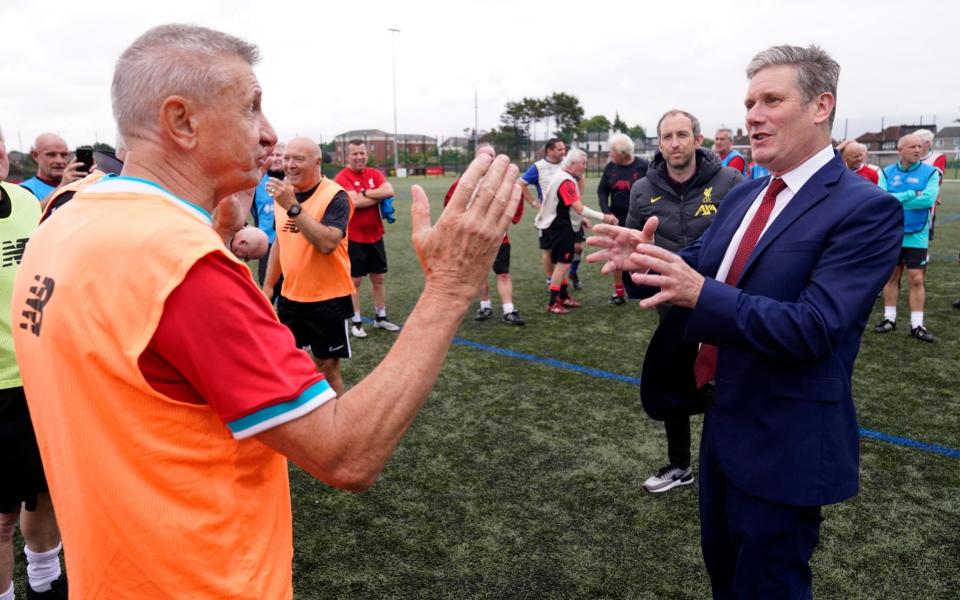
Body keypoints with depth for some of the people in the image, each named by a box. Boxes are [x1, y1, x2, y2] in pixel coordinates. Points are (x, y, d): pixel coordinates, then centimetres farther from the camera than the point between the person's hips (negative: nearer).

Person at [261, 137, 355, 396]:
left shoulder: (335, 196, -16)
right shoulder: (283, 194, 6)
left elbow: (327, 243, -31)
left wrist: (293, 206, -32)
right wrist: (268, 285, 17)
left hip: (328, 298, -7)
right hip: (290, 296, 7)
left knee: (327, 366, 4)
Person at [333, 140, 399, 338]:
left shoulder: (375, 174, 6)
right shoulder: (342, 177, -11)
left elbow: (389, 191, -12)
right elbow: (355, 202, -25)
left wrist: (365, 193, -16)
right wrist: (379, 196, -13)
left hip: (375, 236, 6)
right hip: (354, 238, -5)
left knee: (379, 278, 13)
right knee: (355, 280, 4)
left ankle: (381, 318, 26)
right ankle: (356, 321, 14)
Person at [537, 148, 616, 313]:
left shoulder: (565, 177, 11)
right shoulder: (566, 181, -22)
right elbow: (579, 208, -26)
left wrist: (579, 219, 14)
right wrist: (603, 217, -24)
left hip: (563, 226, 11)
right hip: (560, 228, -11)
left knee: (564, 262, 16)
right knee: (563, 263, -9)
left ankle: (563, 296, 26)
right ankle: (553, 303, -5)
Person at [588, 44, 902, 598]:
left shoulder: (866, 208, -18)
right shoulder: (744, 195, 8)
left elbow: (813, 327, -27)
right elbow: (697, 267, 7)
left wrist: (701, 294, -38)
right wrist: (645, 257, -15)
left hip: (783, 443, -8)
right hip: (723, 423, 8)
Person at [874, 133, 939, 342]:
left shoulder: (930, 172, -3)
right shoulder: (887, 173, 1)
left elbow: (929, 199, -18)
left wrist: (896, 201, -15)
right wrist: (912, 194, -17)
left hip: (917, 235, -1)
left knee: (916, 279, 0)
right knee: (891, 276, 10)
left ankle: (917, 325, 6)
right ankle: (889, 318, 21)